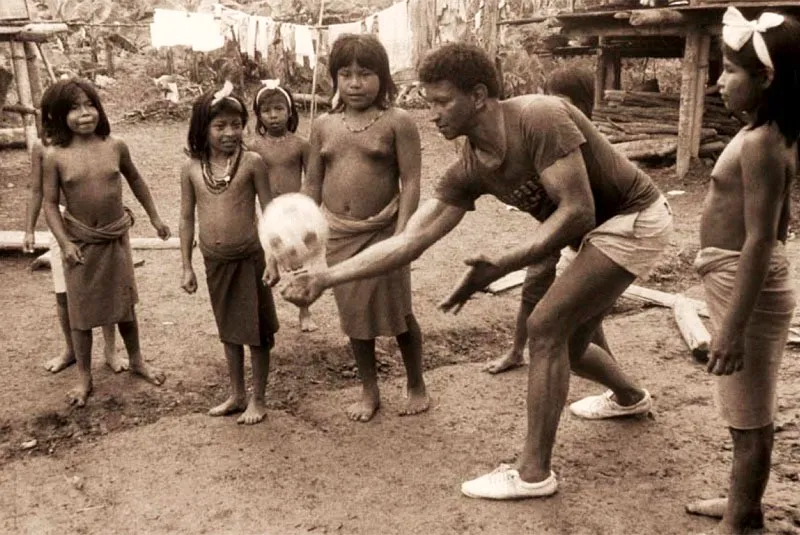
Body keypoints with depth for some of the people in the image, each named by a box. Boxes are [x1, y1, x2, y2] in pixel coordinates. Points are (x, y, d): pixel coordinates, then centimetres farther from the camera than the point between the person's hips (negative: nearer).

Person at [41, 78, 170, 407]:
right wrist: (65, 243, -15)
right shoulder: (55, 156, -11)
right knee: (81, 310, 7)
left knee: (125, 303, 14)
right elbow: (50, 203, -6)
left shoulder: (115, 146, -6)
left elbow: (135, 180, 9)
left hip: (116, 237, 2)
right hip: (80, 242, -2)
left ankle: (136, 361, 33)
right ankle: (84, 377, 21)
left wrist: (155, 217, 13)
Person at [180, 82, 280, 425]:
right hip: (215, 261, 3)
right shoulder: (191, 169, -1)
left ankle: (258, 399, 21)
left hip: (249, 258, -3)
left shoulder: (251, 163, -9)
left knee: (256, 331, 6)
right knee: (228, 331, 17)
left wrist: (273, 260, -11)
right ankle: (237, 394, 32)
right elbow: (187, 219, 5)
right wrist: (186, 267, 4)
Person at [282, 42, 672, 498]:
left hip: (636, 217, -8)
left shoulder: (539, 118, -29)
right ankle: (630, 396, 51)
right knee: (567, 344, 17)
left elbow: (577, 212, -30)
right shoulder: (470, 172, -7)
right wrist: (325, 277, -14)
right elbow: (408, 241, -9)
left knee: (546, 328, -14)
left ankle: (534, 473, -2)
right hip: (603, 227, 8)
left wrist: (501, 268, -35)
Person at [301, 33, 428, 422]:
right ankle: (369, 391, 30)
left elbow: (410, 183, -9)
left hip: (381, 233, -4)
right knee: (355, 316, 13)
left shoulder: (396, 122, -6)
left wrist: (400, 235, -17)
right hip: (338, 236, 4)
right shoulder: (323, 126, 7)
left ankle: (417, 386, 29)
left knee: (399, 314, 7)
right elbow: (312, 185, 11)